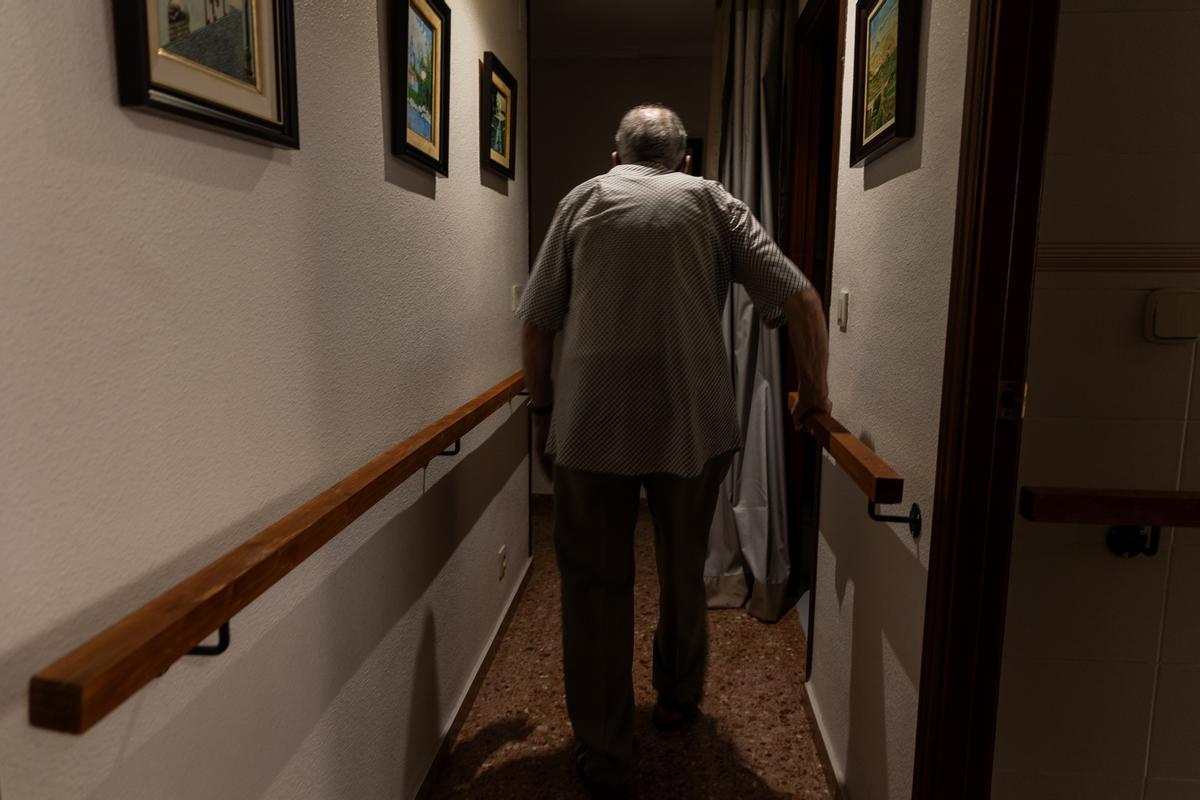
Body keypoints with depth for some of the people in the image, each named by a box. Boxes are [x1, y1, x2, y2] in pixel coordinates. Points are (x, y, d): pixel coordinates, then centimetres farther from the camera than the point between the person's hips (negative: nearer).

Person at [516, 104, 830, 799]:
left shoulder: (584, 200, 10)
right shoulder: (714, 201, 10)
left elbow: (536, 323, 6)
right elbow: (800, 300, -1)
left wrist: (543, 410, 18)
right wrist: (815, 393, 10)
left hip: (590, 424, -1)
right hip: (695, 421, 1)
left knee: (596, 585, 11)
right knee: (685, 570, 22)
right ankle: (679, 700, 43)